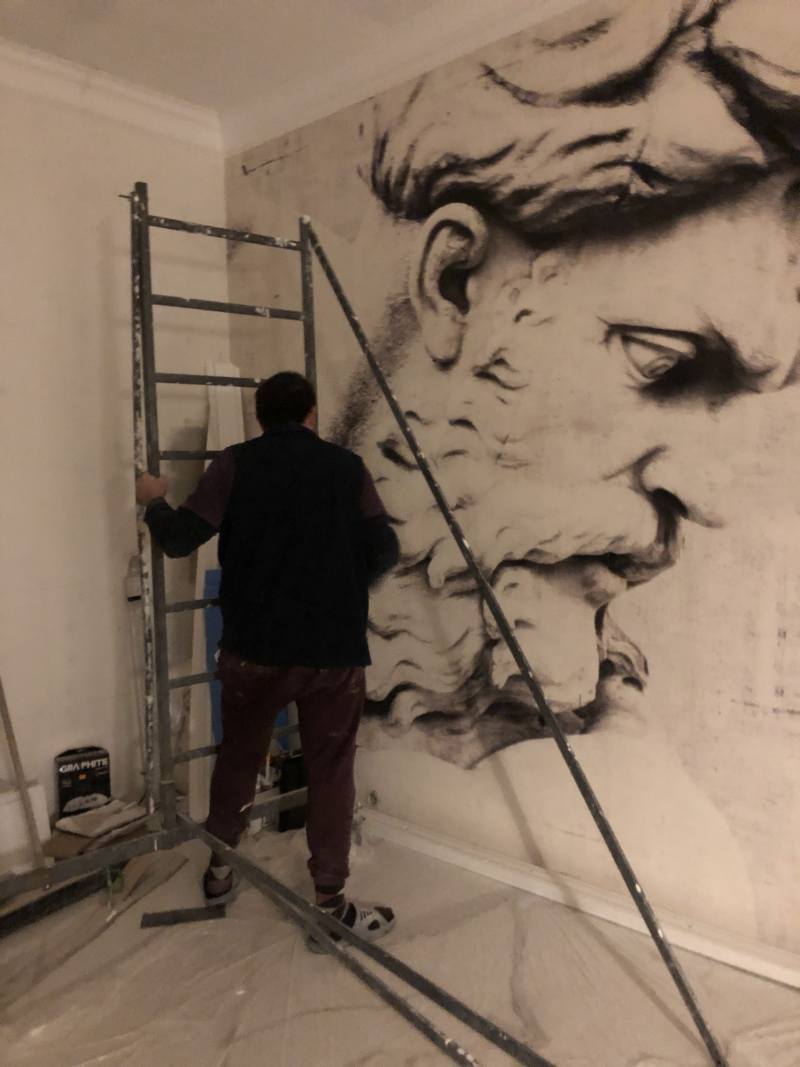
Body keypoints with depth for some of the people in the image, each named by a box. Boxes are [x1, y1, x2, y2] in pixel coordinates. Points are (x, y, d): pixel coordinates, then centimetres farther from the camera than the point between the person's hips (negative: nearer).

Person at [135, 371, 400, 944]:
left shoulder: (237, 464, 0)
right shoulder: (347, 466, 3)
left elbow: (180, 539, -4)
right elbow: (385, 551, -1)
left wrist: (155, 502, 17)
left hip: (254, 646, 1)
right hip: (335, 647, 0)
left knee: (238, 757, 20)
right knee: (331, 769, 10)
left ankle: (220, 870, 36)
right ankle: (330, 900, 17)